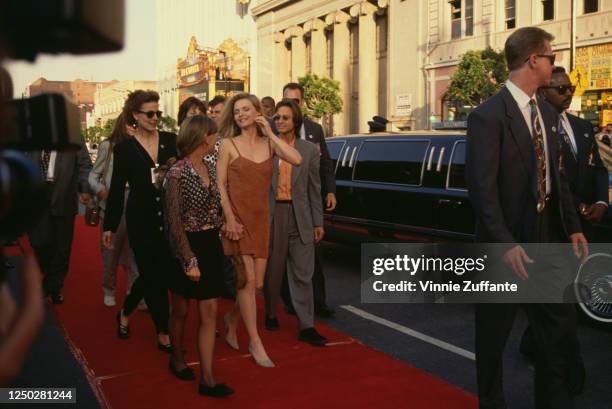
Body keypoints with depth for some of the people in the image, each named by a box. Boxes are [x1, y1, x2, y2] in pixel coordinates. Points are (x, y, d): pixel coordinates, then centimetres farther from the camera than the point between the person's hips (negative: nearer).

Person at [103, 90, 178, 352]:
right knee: (152, 274, 1)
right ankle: (163, 332, 18)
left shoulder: (171, 141, 3)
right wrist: (109, 226, 5)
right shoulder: (124, 148, 0)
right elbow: (117, 189, 4)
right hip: (141, 220, -2)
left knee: (164, 271, 7)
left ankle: (125, 312, 33)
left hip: (170, 217, 2)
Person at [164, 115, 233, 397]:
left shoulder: (211, 169, 5)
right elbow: (174, 222, -17)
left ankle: (207, 379, 7)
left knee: (209, 312, 2)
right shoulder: (177, 173, -15)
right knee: (181, 310, 12)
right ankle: (177, 360, 37)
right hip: (187, 246, -6)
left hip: (211, 244, 6)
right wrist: (190, 261, -19)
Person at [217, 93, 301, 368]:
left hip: (260, 219, 4)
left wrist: (270, 133, -7)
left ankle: (231, 320, 36)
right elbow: (219, 184, -4)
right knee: (247, 280, -7)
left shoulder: (269, 144, 7)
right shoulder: (229, 144, 0)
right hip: (237, 217, -4)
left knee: (257, 283, 8)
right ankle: (255, 343, 6)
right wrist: (229, 218, -13)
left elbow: (296, 160, -12)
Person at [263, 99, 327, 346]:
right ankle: (271, 314, 32)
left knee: (303, 274, 1)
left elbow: (315, 188, 6)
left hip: (300, 216, 1)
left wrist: (318, 222, 4)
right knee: (272, 270, 12)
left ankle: (306, 327, 6)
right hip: (272, 215, -1)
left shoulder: (309, 150, 5)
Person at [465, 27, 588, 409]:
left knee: (562, 327, 12)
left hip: (547, 239, 7)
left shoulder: (548, 113, 10)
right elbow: (482, 188, -20)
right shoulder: (488, 116, -15)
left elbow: (557, 176, 14)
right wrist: (506, 244, -23)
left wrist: (573, 226, 9)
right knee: (494, 334, 9)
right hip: (507, 242, -7)